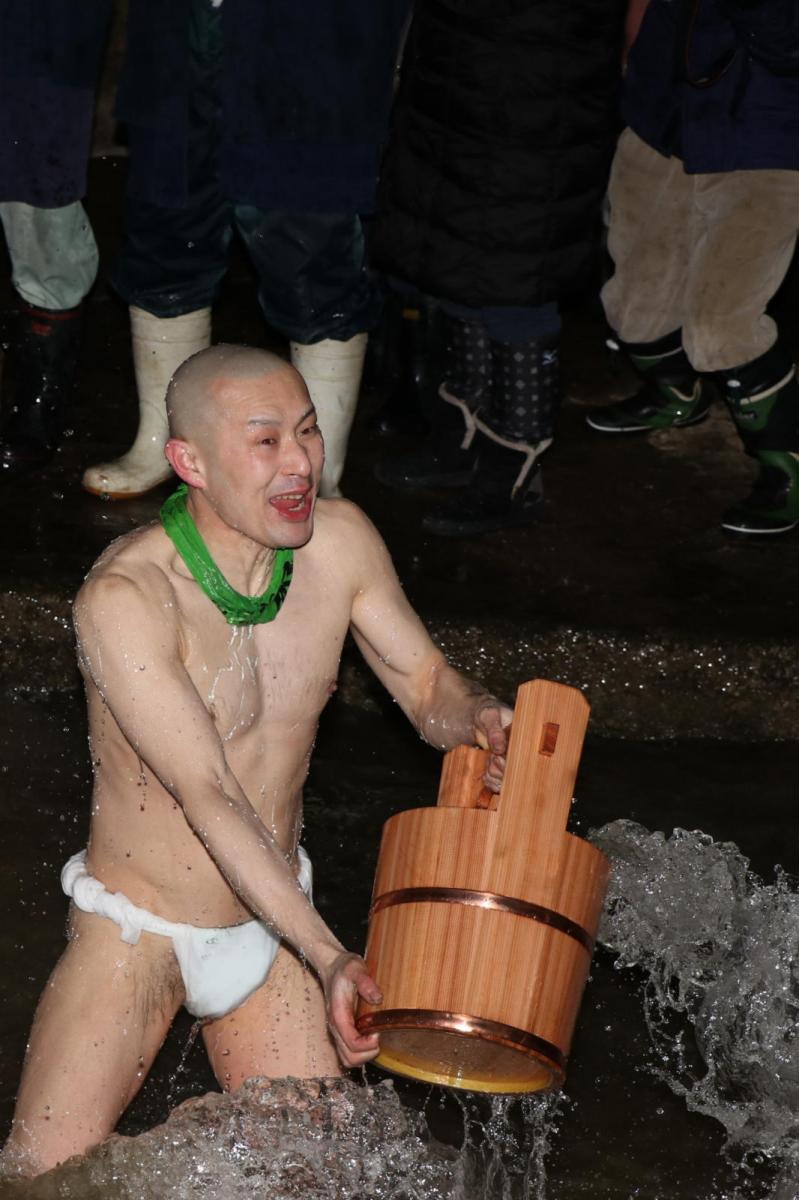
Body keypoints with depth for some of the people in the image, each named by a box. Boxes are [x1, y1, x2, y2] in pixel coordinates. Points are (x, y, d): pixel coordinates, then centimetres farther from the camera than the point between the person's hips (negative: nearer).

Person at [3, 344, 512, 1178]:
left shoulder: (338, 541, -11)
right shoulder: (124, 599, -27)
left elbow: (426, 684, 1)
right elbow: (209, 797, -31)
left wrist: (475, 719, -24)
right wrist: (329, 957, -39)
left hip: (272, 921, 4)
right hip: (137, 928, -4)